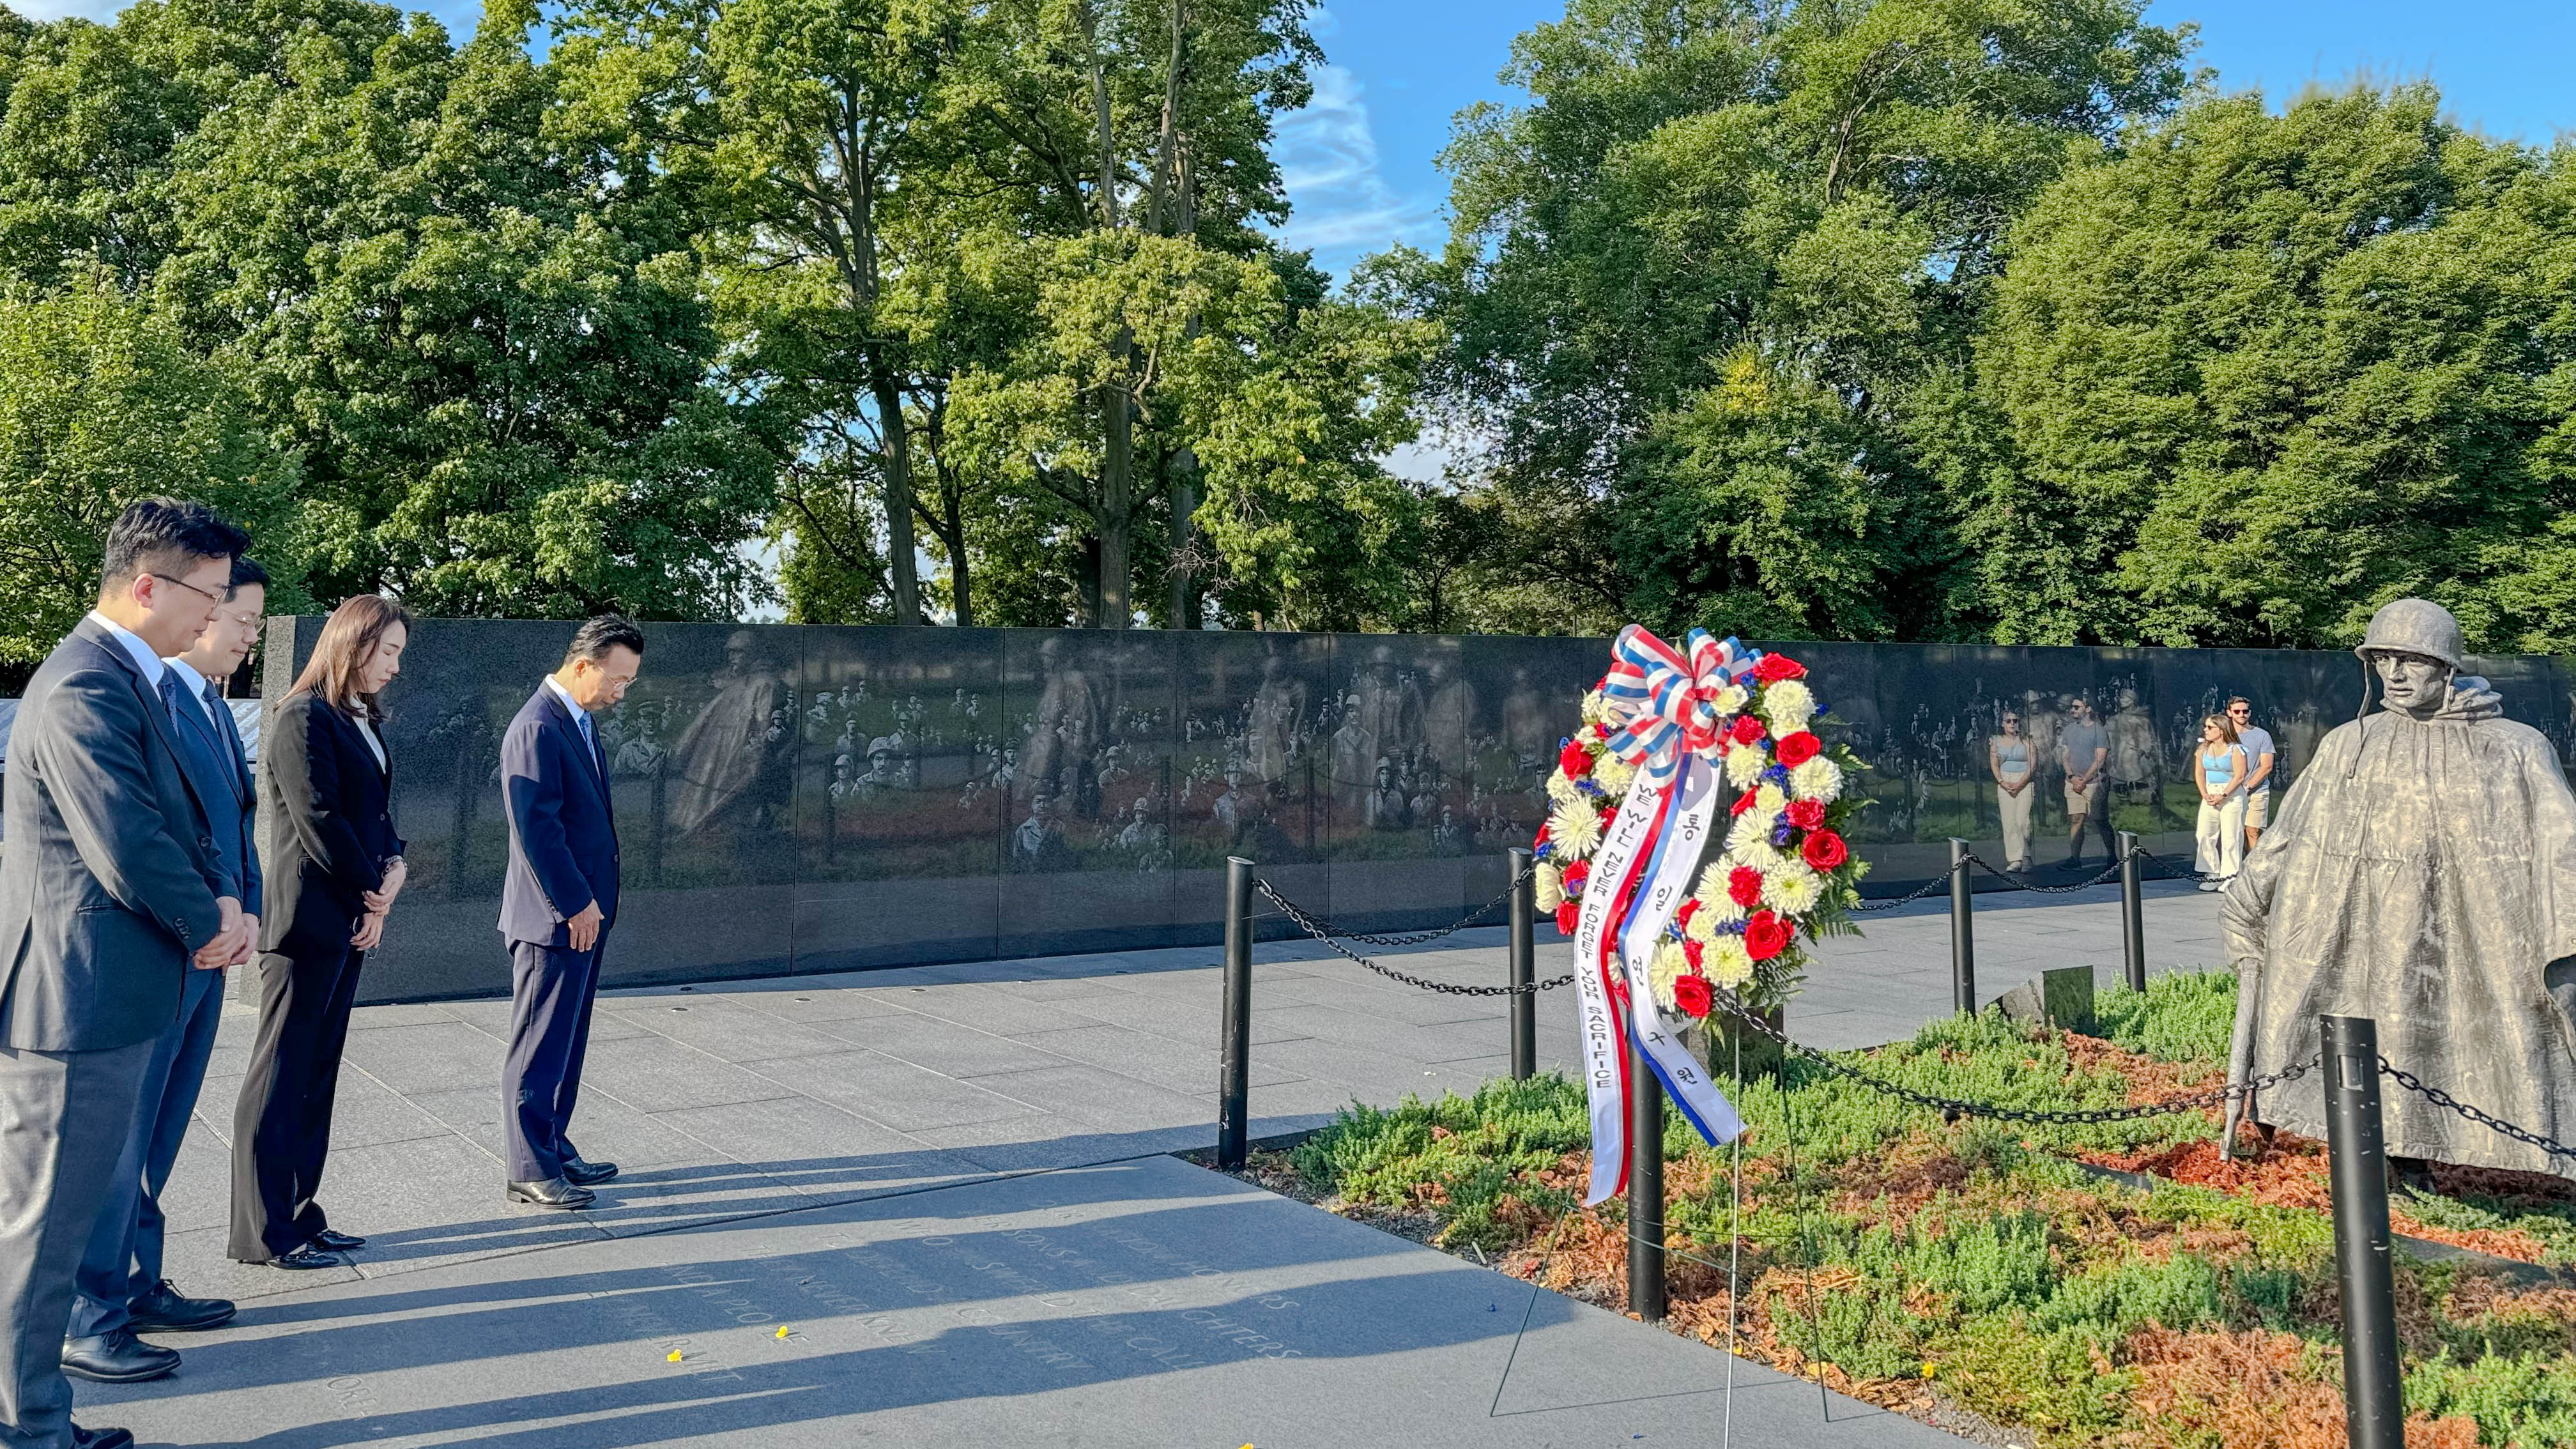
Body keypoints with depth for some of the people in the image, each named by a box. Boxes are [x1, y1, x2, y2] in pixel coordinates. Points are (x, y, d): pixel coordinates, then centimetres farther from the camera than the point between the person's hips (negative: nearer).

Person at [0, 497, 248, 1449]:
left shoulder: (140, 681, 12)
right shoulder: (85, 690, -20)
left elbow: (176, 825, 17)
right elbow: (129, 853, -24)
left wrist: (216, 907, 0)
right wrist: (212, 922, -7)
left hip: (109, 1001, 11)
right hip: (77, 1008, -11)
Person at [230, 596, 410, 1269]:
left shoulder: (363, 722, 16)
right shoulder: (303, 719, -12)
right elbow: (319, 821, -18)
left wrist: (393, 867, -1)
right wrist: (374, 894, -10)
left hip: (349, 920, 9)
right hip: (306, 919, -9)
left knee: (319, 1075, 12)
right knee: (283, 1075, -1)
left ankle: (298, 1215, 19)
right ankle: (263, 1233, 6)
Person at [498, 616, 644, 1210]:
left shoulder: (579, 720, 12)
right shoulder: (538, 727, -18)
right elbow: (537, 827, -22)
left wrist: (591, 902, 14)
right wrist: (575, 904, -18)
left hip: (583, 914, 9)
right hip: (556, 918, -9)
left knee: (566, 1043, 17)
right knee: (540, 1048, 0)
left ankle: (555, 1150, 27)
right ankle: (529, 1171, 8)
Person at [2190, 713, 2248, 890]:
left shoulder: (2235, 750, -5)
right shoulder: (2204, 749, 11)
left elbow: (2239, 776, -10)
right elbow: (2199, 773, 11)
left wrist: (2223, 796, -15)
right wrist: (2205, 795, -2)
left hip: (2232, 795, -6)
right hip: (2210, 794, 6)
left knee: (2230, 837, -5)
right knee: (2205, 835, -2)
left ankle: (2230, 877, 0)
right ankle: (2212, 874, 6)